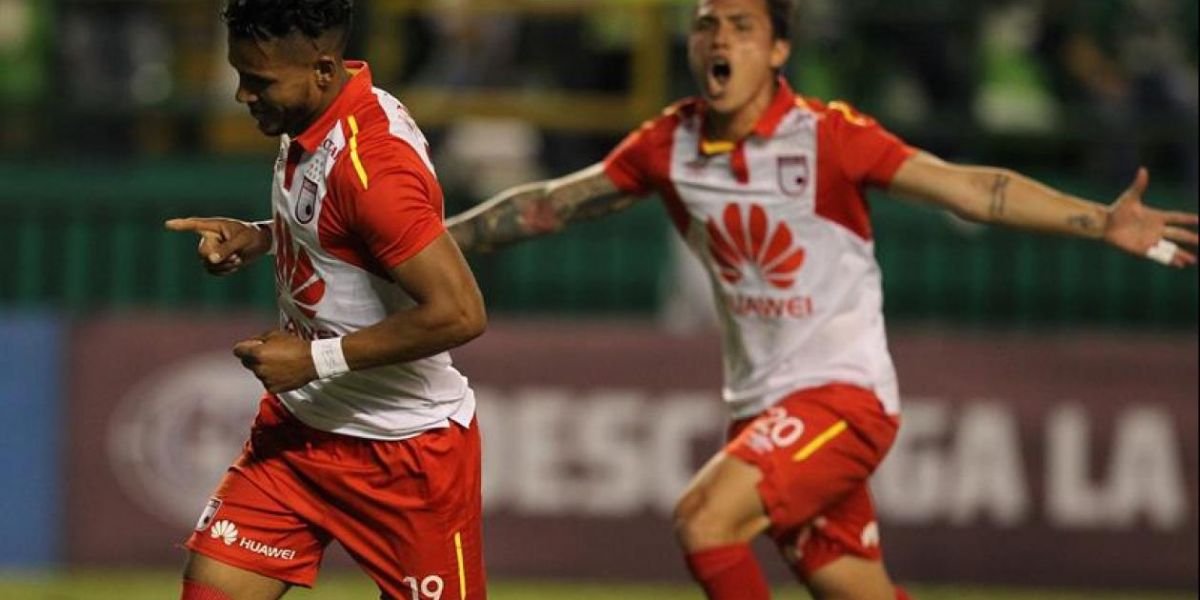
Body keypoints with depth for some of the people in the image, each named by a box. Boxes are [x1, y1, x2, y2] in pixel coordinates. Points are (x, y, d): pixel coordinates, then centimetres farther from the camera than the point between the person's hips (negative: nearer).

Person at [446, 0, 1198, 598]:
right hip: (762, 406, 6)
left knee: (704, 518, -24)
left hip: (845, 394, -5)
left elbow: (966, 187, -19)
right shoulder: (670, 146, 1)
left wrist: (1103, 222, -28)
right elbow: (553, 204, 13)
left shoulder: (828, 135, -13)